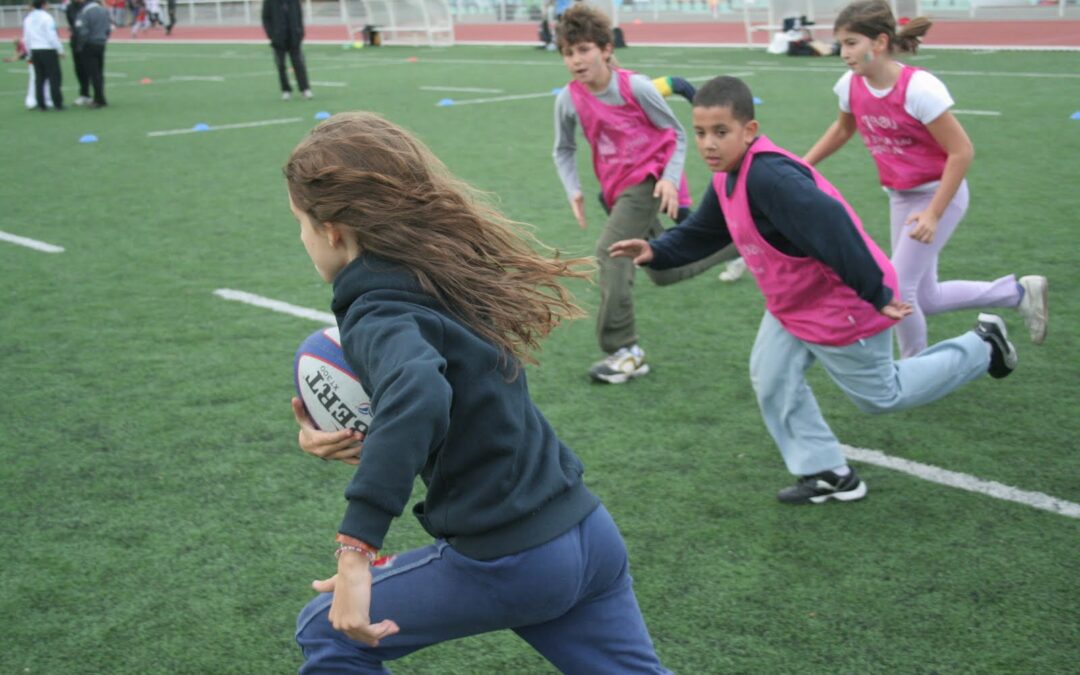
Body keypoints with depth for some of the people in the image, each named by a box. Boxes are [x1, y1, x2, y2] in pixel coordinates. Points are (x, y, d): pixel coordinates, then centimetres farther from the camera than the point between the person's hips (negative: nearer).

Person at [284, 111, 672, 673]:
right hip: (587, 533, 8)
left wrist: (355, 549, -40)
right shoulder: (445, 276, 8)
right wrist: (345, 436, 0)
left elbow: (418, 395, -40)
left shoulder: (379, 312, -18)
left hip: (506, 564, -8)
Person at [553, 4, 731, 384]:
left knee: (611, 252, -25)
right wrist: (573, 191, -6)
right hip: (617, 189, 6)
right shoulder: (568, 99, -6)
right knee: (665, 273, 16)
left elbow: (676, 134, -5)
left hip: (649, 178, -6)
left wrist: (670, 178, -19)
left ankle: (624, 351, -21)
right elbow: (564, 149, 9)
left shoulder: (635, 87, -16)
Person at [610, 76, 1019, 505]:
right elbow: (702, 233, 13)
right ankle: (828, 474, 20)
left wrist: (875, 293, -37)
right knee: (771, 379, 9)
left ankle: (981, 349, 29)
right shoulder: (726, 179, -1)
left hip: (842, 306, -9)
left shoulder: (768, 176, -35)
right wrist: (656, 252, -4)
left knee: (881, 396, 11)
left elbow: (832, 225, -41)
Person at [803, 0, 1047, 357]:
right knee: (925, 300, 11)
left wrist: (933, 213, -25)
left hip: (939, 194, -7)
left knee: (897, 287, -13)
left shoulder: (919, 88, -26)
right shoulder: (851, 85, -7)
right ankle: (1019, 291, 31)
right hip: (901, 198, 7)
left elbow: (961, 152, -22)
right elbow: (843, 128, 16)